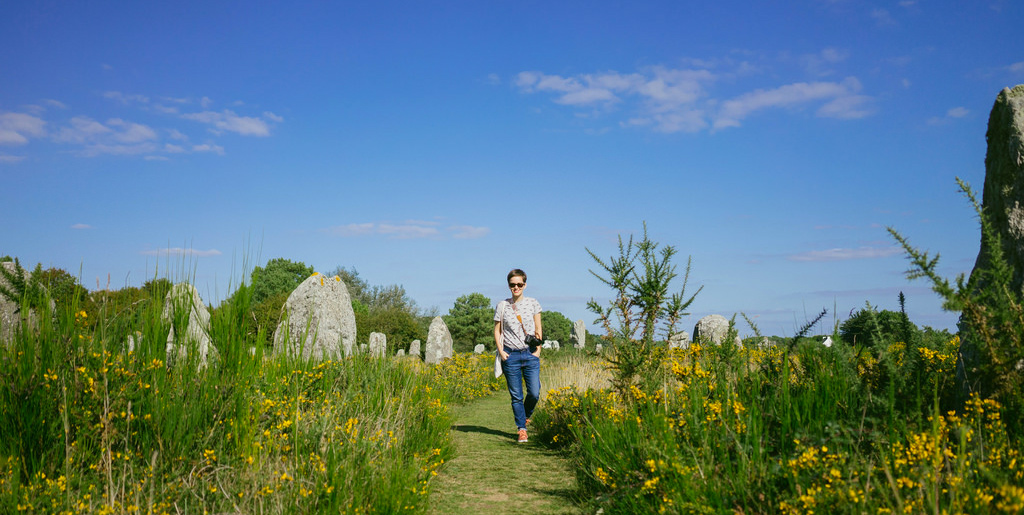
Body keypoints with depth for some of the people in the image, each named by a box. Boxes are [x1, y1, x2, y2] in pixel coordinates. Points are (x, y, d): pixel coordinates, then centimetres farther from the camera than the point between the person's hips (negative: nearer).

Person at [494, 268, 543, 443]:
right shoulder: (502, 306, 4)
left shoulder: (533, 303, 5)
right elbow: (497, 330, 8)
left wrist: (538, 349, -1)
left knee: (534, 393, -5)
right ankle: (522, 429, 14)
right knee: (516, 396, 1)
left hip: (530, 354, 0)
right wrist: (501, 351, -3)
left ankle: (526, 415, 25)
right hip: (510, 355, 0)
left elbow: (538, 329, 9)